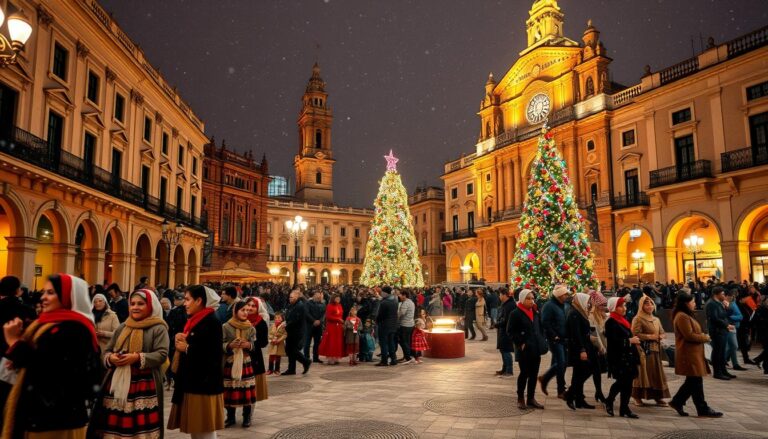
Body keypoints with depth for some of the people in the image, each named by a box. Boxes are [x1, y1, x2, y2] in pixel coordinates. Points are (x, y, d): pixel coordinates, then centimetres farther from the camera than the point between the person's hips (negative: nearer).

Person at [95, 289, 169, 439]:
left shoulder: (158, 328, -3)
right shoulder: (122, 327, 16)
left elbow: (162, 355, -11)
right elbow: (106, 351, 17)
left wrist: (138, 358, -22)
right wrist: (110, 358, -6)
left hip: (144, 386, -5)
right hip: (118, 384, 5)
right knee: (115, 426, 7)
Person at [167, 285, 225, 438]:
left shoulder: (212, 322, -15)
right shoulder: (195, 321, 14)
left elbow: (214, 354, -23)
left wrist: (187, 348, -12)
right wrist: (180, 339, -3)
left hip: (204, 383, -9)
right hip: (192, 381, 9)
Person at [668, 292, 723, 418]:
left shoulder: (686, 315, 17)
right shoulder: (682, 317, -18)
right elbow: (689, 335, -21)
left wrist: (703, 336, 7)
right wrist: (705, 337, -8)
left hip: (693, 353, 11)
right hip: (689, 354, -11)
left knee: (693, 381, 14)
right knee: (696, 382, -2)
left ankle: (677, 402, 20)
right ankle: (703, 409, 6)